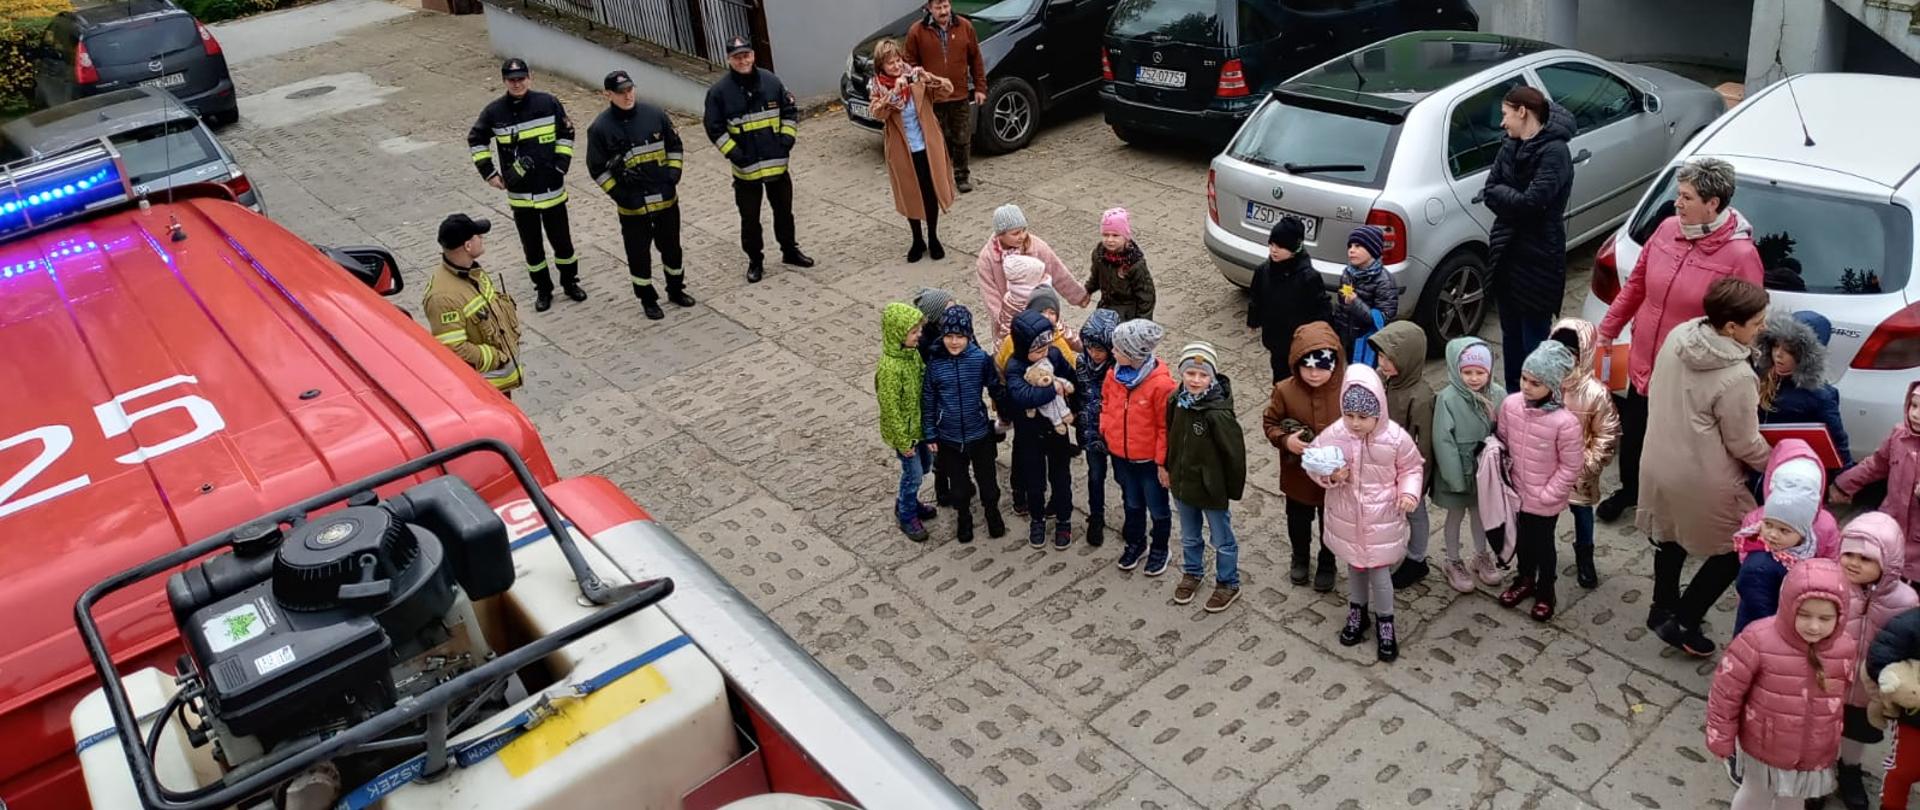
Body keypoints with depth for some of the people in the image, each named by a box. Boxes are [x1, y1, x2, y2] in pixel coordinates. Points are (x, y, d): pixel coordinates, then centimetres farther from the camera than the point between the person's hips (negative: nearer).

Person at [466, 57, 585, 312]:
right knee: (531, 245, 11)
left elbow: (566, 134, 6)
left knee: (562, 239, 12)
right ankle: (543, 289, 26)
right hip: (519, 193, 0)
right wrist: (489, 172, 3)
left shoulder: (548, 103, -8)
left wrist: (561, 164, -2)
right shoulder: (495, 111, -6)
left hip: (552, 189, 0)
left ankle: (570, 282, 32)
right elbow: (476, 140, 8)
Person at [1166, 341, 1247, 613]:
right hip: (1182, 484, 6)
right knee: (1189, 537, 26)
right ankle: (1192, 573, 49)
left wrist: (1233, 489, -11)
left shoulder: (1218, 413, -28)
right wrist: (1170, 469, 12)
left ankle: (1228, 584, 36)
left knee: (1222, 539, 16)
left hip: (1212, 488, -5)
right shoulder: (1176, 402, -10)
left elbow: (1234, 452, -19)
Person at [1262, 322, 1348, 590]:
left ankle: (1327, 565, 46)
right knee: (1298, 521, 24)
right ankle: (1300, 558, 52)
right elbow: (1269, 422, -4)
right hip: (1298, 474, 1)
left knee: (1331, 524, 21)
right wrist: (1285, 440, -23)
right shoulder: (1285, 390, -18)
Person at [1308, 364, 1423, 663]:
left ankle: (1385, 622, 30)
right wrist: (1330, 476, -24)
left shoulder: (1396, 438, -18)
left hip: (1382, 519, -2)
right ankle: (1357, 610, 45)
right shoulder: (1334, 434, -16)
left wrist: (1409, 493, -18)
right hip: (1347, 517, 2)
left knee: (1379, 571, 6)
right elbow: (1313, 462, -5)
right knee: (1354, 565, 21)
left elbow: (1410, 468, -2)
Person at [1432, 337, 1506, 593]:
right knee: (1456, 515, 15)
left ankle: (1481, 557, 44)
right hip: (1459, 469, -3)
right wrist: (1455, 477, -21)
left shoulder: (1498, 395, -12)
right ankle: (1453, 564, 33)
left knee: (1480, 511, 23)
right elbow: (1443, 440, -21)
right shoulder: (1448, 399, -24)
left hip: (1485, 467, 4)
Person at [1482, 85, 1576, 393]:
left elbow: (1531, 201, -23)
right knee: (1510, 335, 17)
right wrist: (1512, 198, -13)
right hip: (1506, 252, 8)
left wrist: (1500, 192, -8)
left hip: (1538, 258, -8)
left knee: (1534, 339, -2)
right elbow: (1490, 190, 4)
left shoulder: (1554, 152, -15)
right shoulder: (1510, 147, 9)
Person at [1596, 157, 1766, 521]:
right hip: (1643, 363, 6)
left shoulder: (1741, 255, -21)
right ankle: (1629, 491, 48)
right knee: (1632, 434, 23)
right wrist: (1608, 330, 14)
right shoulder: (1667, 229, -4)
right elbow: (1636, 284, 9)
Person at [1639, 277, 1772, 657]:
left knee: (1672, 535, 28)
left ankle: (1663, 609, 44)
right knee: (1737, 550, 14)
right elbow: (1744, 445, -16)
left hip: (1660, 461, 7)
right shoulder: (1737, 377, -28)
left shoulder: (1677, 336, -9)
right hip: (1703, 480, -7)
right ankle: (1682, 622, 19)